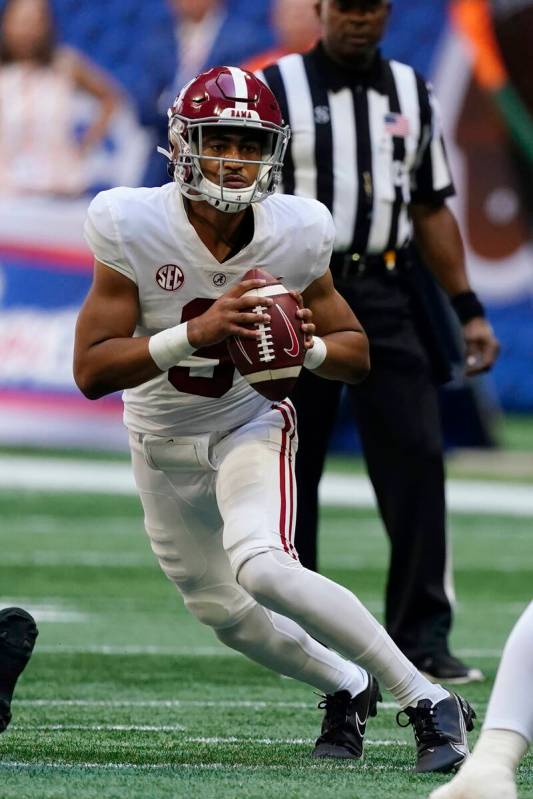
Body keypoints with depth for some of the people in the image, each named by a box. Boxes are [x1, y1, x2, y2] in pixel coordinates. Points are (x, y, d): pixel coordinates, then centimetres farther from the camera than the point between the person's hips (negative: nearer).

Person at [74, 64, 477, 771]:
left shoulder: (294, 235, -19)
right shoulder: (134, 229, -24)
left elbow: (358, 355, -5)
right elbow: (91, 370, -27)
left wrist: (308, 347, -28)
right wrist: (196, 333, -40)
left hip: (250, 424, -2)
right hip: (163, 441, 2)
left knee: (262, 569, -29)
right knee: (223, 613, 13)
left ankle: (428, 702, -22)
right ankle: (346, 687, 41)